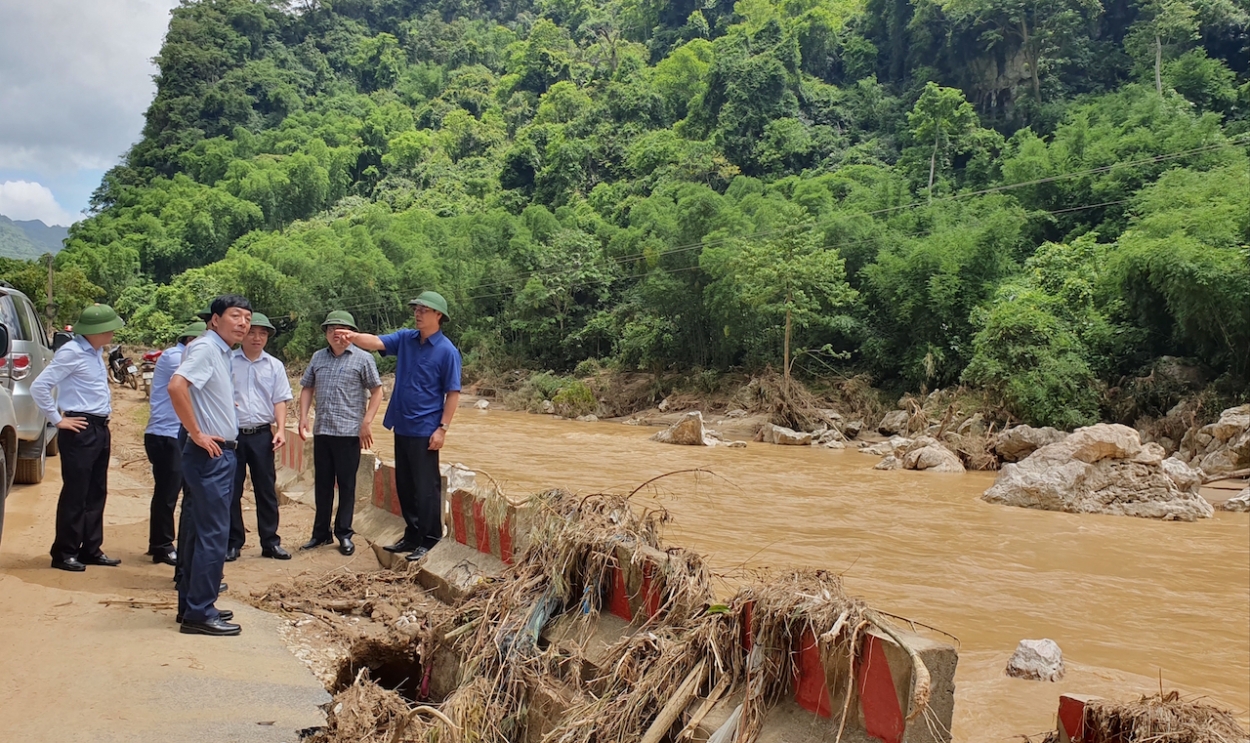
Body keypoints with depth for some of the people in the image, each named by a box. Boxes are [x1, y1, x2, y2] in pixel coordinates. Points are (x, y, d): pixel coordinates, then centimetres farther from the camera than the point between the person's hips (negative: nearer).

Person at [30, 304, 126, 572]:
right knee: (75, 494, -1)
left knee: (97, 492, 12)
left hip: (100, 428, 9)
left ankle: (91, 549, 21)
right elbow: (39, 387, -18)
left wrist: (104, 426, 18)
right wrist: (57, 420, -12)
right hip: (80, 430, -9)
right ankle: (64, 553, 9)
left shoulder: (95, 353, 13)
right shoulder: (72, 352, -14)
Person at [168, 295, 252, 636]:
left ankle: (191, 605, 24)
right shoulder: (206, 348, -14)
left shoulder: (221, 352, 15)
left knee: (202, 533, 15)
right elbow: (176, 386, -29)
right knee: (213, 536, -7)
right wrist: (197, 434, -23)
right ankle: (200, 614, -1)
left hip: (220, 455, 10)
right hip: (210, 455, -10)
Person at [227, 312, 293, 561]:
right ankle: (233, 543, 14)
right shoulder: (227, 361, 1)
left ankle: (270, 542, 14)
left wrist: (281, 429, -4)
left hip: (262, 435, 2)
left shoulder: (275, 366, 9)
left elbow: (280, 401, 7)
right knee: (231, 490, 4)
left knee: (266, 489, 6)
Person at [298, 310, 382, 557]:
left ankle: (344, 533, 14)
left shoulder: (363, 359, -3)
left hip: (349, 432, -4)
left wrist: (367, 421, -10)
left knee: (346, 485, 3)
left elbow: (376, 391, -3)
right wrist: (303, 417, 5)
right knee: (322, 484, 11)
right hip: (321, 431, 4)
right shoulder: (318, 358, 10)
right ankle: (320, 532, 22)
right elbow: (307, 388, 17)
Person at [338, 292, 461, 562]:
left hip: (425, 430, -7)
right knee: (404, 485, 15)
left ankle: (430, 540, 10)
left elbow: (453, 393, -10)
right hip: (402, 426, 7)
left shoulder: (446, 351, -10)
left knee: (426, 487, 0)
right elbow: (377, 342, -8)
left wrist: (443, 428, -15)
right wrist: (354, 337, -30)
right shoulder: (405, 339, 6)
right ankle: (412, 535, 27)